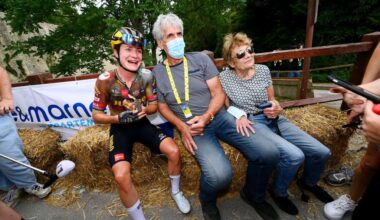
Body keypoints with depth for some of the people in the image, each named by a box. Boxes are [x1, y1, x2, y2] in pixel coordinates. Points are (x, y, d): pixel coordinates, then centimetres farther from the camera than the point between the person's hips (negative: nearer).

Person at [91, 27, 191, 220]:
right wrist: (117, 118, -26)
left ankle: (176, 192, 16)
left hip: (142, 124, 2)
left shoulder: (146, 76, -9)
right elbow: (96, 115, -7)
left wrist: (144, 110, -22)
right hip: (120, 128, -2)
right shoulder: (105, 80, -15)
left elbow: (154, 105, 1)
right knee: (121, 176, -24)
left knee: (174, 151, -16)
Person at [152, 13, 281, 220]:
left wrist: (207, 117, -17)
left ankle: (254, 195, 19)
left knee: (269, 154, -14)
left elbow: (218, 93, 1)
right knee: (219, 174, -29)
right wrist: (181, 126, -9)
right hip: (192, 127, -2)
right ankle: (207, 201, 11)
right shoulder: (157, 73, 4)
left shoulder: (201, 59, 4)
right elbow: (163, 107, 8)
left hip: (218, 116, 3)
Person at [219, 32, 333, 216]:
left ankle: (309, 183, 34)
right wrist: (239, 115, -17)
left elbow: (272, 100, 15)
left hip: (273, 119, 5)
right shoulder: (225, 77, -6)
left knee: (322, 152, -1)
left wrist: (276, 108, -6)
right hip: (250, 124, -5)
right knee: (294, 156, -26)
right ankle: (279, 192, 7)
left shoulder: (263, 70, 5)